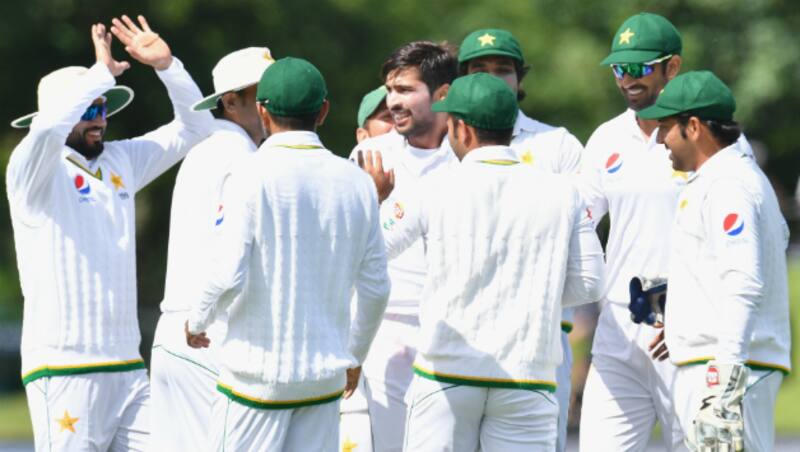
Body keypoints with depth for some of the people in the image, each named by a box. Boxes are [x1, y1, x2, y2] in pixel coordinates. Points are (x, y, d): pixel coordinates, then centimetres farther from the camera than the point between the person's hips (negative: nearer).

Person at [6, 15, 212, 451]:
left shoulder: (121, 161, 15)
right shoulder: (34, 170, -4)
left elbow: (193, 128, 19)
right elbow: (48, 127, -27)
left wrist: (166, 64, 4)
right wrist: (102, 72, -15)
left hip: (127, 368, 6)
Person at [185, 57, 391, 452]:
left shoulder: (252, 175, -10)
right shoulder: (356, 182, 5)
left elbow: (228, 276, -16)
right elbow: (375, 287, 8)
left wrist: (196, 322, 4)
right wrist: (356, 355, 24)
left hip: (257, 374, -4)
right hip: (325, 375, 4)